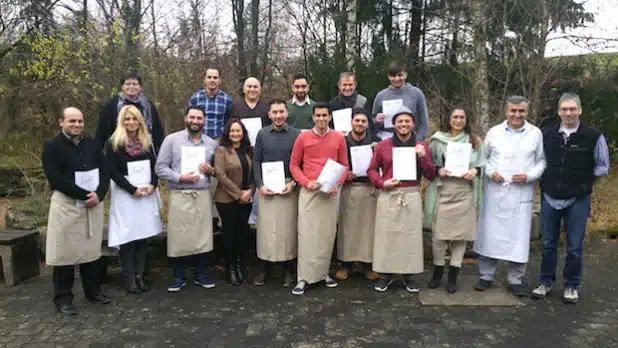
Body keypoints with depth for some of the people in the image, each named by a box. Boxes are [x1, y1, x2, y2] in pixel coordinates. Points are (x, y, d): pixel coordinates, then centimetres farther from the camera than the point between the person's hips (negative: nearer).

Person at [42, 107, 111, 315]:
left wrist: (98, 194, -11)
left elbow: (104, 171, 6)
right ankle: (63, 298, 13)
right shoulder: (52, 146, -5)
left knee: (91, 249, 12)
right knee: (65, 251, 2)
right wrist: (84, 195, -17)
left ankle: (93, 291, 24)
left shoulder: (92, 144, 8)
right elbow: (55, 179, -14)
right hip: (66, 204, -4)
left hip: (94, 203, 4)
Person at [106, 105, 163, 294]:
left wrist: (152, 185, -5)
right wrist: (133, 189, -14)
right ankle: (129, 278, 8)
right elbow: (113, 172, -9)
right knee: (127, 237, -2)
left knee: (144, 236, 4)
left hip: (147, 194, 4)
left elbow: (154, 166, 13)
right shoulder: (114, 143, -3)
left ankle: (140, 275, 13)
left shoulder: (146, 142, 12)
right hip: (125, 195, -4)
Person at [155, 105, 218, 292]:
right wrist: (180, 177, -15)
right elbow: (160, 167, -3)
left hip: (203, 195, 3)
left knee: (203, 236, 7)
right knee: (178, 237, 2)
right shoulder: (171, 139, 1)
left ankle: (201, 274, 23)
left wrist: (211, 170, -6)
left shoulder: (212, 143, 10)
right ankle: (178, 277, 18)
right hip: (179, 195, -2)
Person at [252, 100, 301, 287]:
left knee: (288, 227, 3)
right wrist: (260, 185, -5)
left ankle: (288, 270, 15)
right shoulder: (262, 134, 7)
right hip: (266, 186, 2)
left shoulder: (296, 134, 0)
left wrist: (293, 183, -11)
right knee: (266, 228, 3)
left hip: (288, 186, -1)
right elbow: (256, 161, 6)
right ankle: (264, 269, 15)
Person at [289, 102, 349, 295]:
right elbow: (293, 165, 5)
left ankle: (324, 273, 21)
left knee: (327, 233, 6)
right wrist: (306, 182, -10)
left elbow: (344, 165, 10)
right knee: (306, 233, -4)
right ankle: (304, 278, 2)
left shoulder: (338, 138, 5)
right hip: (308, 191, -1)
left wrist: (337, 184, -6)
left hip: (330, 192, 2)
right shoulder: (303, 137, 2)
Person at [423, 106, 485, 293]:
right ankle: (437, 272, 19)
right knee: (438, 233, 0)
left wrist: (475, 171, -8)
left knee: (460, 233, 3)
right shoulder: (437, 139, 4)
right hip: (442, 191, -1)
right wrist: (438, 170, -10)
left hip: (464, 192, 1)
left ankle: (453, 276, 15)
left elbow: (482, 164, 12)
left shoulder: (474, 141, 8)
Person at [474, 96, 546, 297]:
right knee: (489, 233, 5)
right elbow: (483, 157, 11)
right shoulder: (494, 132, 5)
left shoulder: (536, 134, 3)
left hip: (522, 193, 0)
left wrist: (529, 176, -11)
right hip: (495, 192, 1)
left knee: (519, 236, 2)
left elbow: (542, 161, 6)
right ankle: (486, 276, 18)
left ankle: (515, 280, 16)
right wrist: (490, 172, -6)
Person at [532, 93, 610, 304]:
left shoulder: (594, 137, -7)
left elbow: (603, 167, 3)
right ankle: (546, 282, 26)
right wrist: (545, 179, 2)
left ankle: (571, 286, 22)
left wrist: (582, 180, -2)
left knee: (574, 247, 6)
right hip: (549, 198, 2)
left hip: (578, 200, -2)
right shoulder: (546, 135, 0)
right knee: (548, 244, 12)